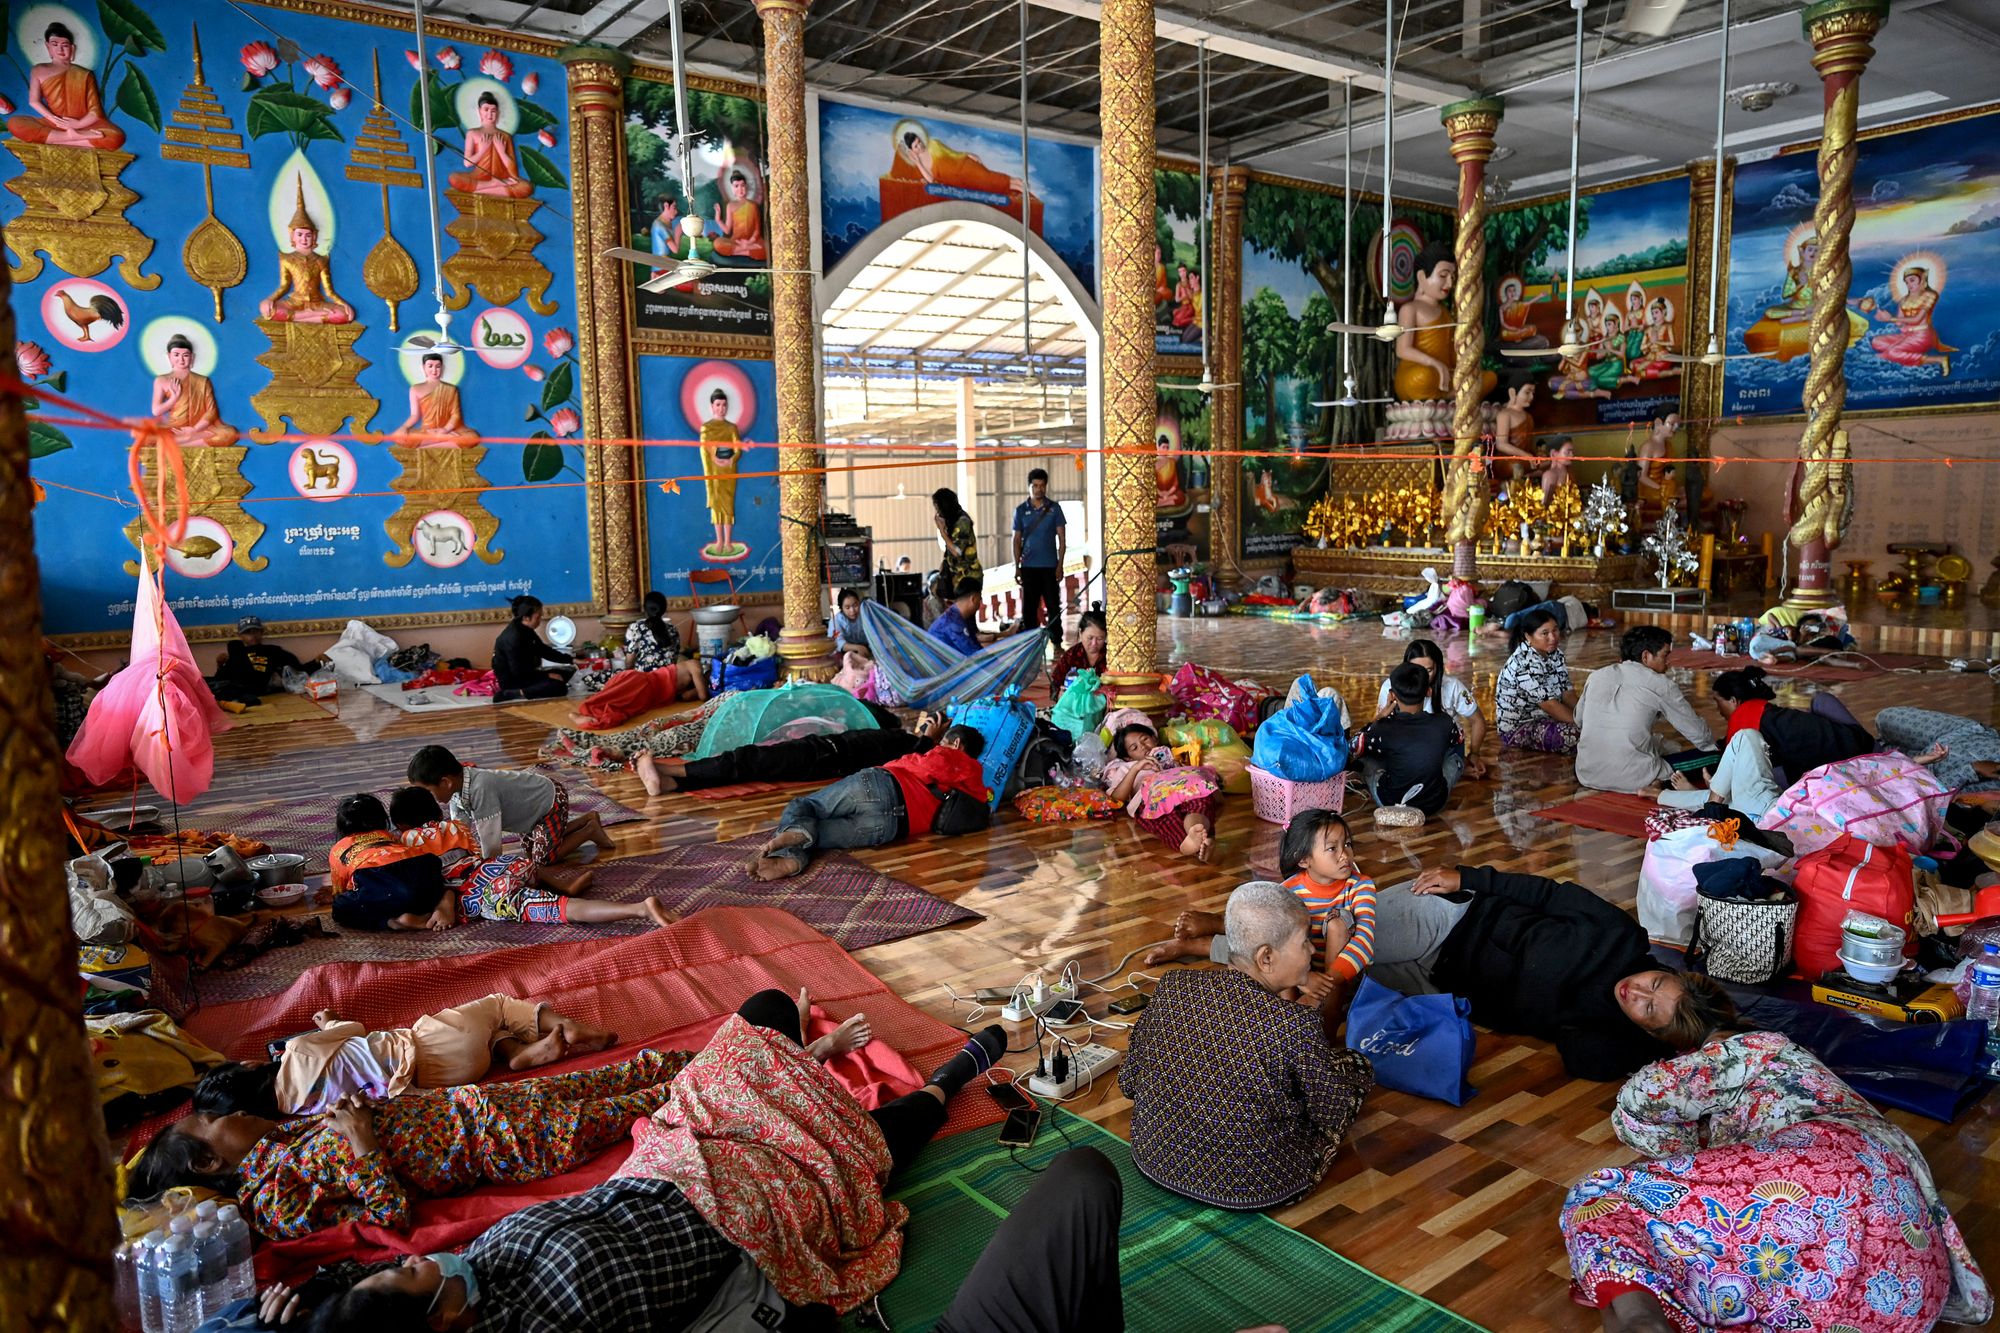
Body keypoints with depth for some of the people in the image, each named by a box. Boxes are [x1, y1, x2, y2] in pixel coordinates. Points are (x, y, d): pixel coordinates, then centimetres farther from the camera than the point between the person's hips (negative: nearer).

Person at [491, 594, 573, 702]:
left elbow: (544, 650, 14)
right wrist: (547, 675, -20)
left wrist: (571, 660, 9)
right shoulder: (514, 637, -25)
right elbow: (519, 671, -25)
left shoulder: (526, 630, 3)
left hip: (524, 674, 10)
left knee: (567, 673, 9)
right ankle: (510, 695, -18)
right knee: (559, 687, -24)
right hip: (512, 680, -10)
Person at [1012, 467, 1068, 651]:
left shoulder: (1054, 508, 2)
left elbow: (1062, 538, 2)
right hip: (1029, 567, 1)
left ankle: (1057, 642, 10)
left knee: (1053, 606, 2)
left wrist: (1060, 564, -6)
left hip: (1050, 566, -1)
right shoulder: (1020, 510, 5)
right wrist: (1017, 567, 2)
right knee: (1029, 607, 4)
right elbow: (1017, 540, 8)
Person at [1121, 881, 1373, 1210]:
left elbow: (1128, 1082, -2)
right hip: (1255, 1191, -5)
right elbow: (1334, 1116, -10)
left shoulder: (1172, 986, -13)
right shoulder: (1296, 1024, -27)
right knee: (1355, 1064, 14)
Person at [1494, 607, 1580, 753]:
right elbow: (1549, 704, -25)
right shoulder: (1525, 663, -25)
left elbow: (1567, 692, 0)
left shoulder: (1555, 654, 1)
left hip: (1544, 718, 8)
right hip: (1517, 727, -8)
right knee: (1577, 734, -26)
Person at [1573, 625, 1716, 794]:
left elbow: (1579, 721, 22)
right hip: (1632, 779, -6)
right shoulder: (1661, 685, -3)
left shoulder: (1596, 676, 8)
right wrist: (1714, 746, 28)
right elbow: (1697, 732, 7)